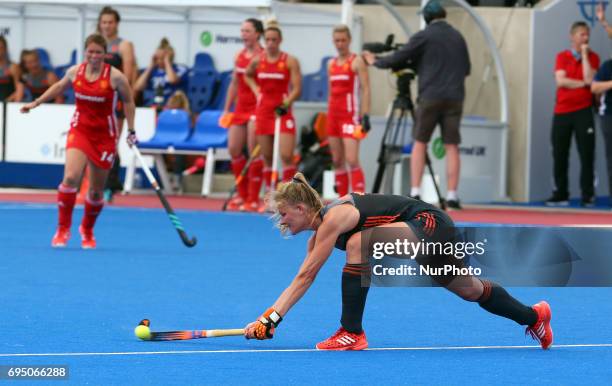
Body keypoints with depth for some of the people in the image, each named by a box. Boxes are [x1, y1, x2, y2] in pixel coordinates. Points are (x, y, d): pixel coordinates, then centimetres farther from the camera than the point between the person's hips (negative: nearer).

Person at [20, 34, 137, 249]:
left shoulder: (115, 77, -12)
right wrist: (36, 103, 19)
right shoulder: (75, 72, -3)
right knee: (70, 177, -22)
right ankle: (63, 229, -7)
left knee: (96, 190, 6)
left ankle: (87, 230, 33)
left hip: (105, 135, -1)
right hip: (79, 130, 1)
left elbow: (128, 101, 2)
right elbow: (59, 87, 19)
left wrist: (131, 130, 0)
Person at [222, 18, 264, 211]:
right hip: (240, 108, 7)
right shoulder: (239, 56, 11)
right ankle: (242, 194, 16)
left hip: (257, 108, -7)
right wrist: (227, 108, 16)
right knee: (234, 149, 5)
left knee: (254, 151, -6)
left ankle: (253, 197, -1)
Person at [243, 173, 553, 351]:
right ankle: (533, 316, 44)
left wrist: (273, 320, -23)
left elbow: (305, 276, -24)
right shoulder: (319, 233, 5)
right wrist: (267, 316, 1)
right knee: (471, 291, 24)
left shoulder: (334, 219, -22)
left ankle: (352, 334, -23)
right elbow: (301, 280, 8)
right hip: (422, 236, 11)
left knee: (358, 244, -30)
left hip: (430, 224, -11)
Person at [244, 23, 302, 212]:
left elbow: (297, 89, -10)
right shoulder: (257, 60, 5)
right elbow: (247, 75, 26)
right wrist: (256, 90, 10)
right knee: (267, 157, 5)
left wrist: (286, 104, -24)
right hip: (263, 111, 4)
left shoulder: (290, 61, -6)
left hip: (283, 113, -4)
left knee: (286, 156, -14)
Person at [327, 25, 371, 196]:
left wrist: (365, 116, -17)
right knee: (337, 161, 7)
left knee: (352, 160, -16)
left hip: (350, 116, -7)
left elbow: (365, 90, -9)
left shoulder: (357, 62, -3)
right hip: (334, 116, 7)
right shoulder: (331, 64, 16)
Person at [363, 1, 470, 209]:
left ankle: (415, 192, -3)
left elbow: (398, 58, 1)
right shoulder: (458, 37, 13)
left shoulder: (424, 36, -1)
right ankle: (452, 196, -5)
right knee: (451, 146, 2)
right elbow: (466, 68, 20)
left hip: (430, 96, -3)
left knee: (420, 143, 6)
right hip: (454, 98, 3)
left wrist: (376, 61, 17)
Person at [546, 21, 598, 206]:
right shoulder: (562, 57, 6)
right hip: (562, 111, 2)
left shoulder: (592, 57, 4)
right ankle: (560, 194, 13)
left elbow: (589, 78, -14)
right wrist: (583, 83, -9)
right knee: (559, 155, 4)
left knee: (587, 154, -5)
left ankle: (588, 196, -2)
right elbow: (560, 80, -7)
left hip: (583, 111, -2)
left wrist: (585, 54, -10)